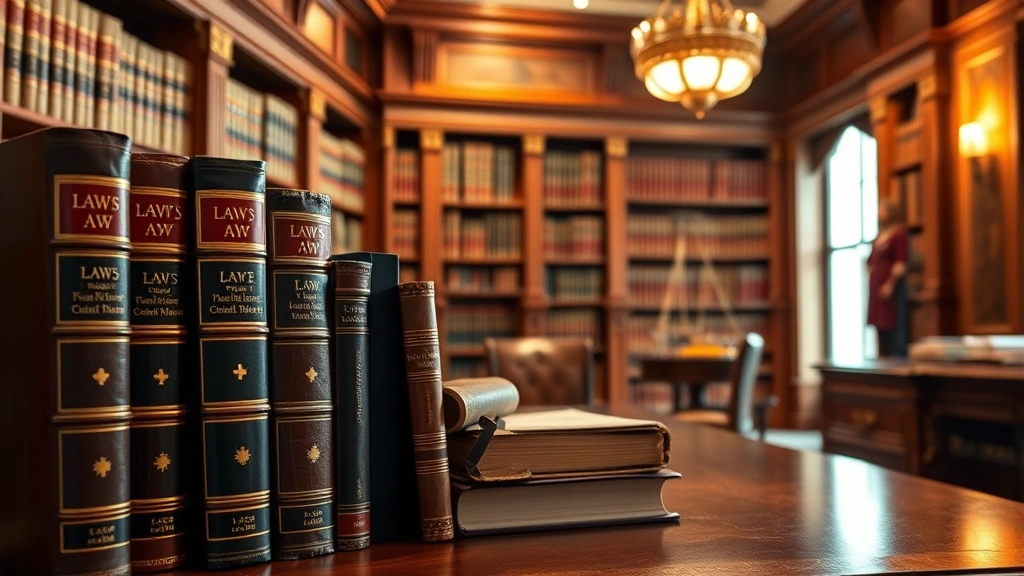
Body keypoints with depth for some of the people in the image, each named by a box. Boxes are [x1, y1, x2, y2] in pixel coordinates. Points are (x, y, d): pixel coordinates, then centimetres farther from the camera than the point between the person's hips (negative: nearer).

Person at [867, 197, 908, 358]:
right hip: (876, 286, 8)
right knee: (881, 326, 11)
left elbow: (901, 263, -15)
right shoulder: (880, 235, 16)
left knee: (893, 325, -6)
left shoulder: (899, 233, -8)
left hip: (891, 286, -8)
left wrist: (890, 283, -19)